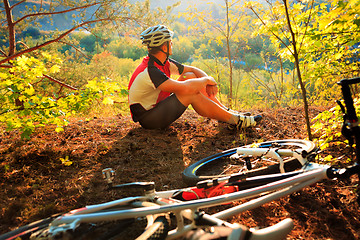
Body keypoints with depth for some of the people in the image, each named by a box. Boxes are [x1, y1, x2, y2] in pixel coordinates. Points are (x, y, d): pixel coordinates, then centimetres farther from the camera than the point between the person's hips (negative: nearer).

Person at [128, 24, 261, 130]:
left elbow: (194, 70, 7)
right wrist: (207, 80, -20)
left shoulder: (164, 62, 1)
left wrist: (210, 82, -12)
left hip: (157, 106, 9)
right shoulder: (150, 71, -28)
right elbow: (185, 88, -37)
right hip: (148, 119, -9)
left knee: (190, 76, -2)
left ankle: (226, 111, 1)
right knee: (192, 94, -25)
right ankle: (235, 120, -14)